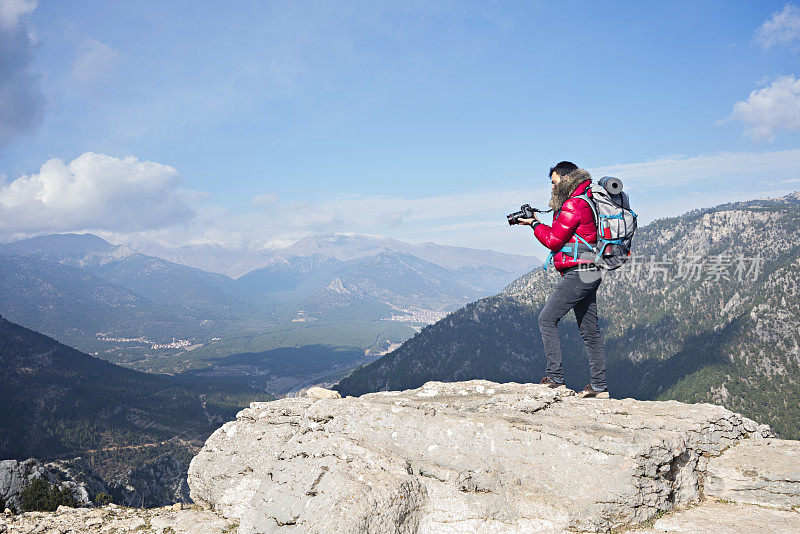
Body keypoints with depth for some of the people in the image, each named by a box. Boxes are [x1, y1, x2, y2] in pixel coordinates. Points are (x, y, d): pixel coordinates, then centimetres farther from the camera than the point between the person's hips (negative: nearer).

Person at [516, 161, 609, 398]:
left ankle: (555, 378, -9)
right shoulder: (585, 201, 19)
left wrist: (535, 224, 3)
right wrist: (537, 223, 16)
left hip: (578, 273, -10)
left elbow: (553, 241, -10)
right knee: (589, 330, 10)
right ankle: (599, 387, 13)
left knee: (547, 319, -8)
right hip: (590, 274, 10)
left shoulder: (573, 205, -12)